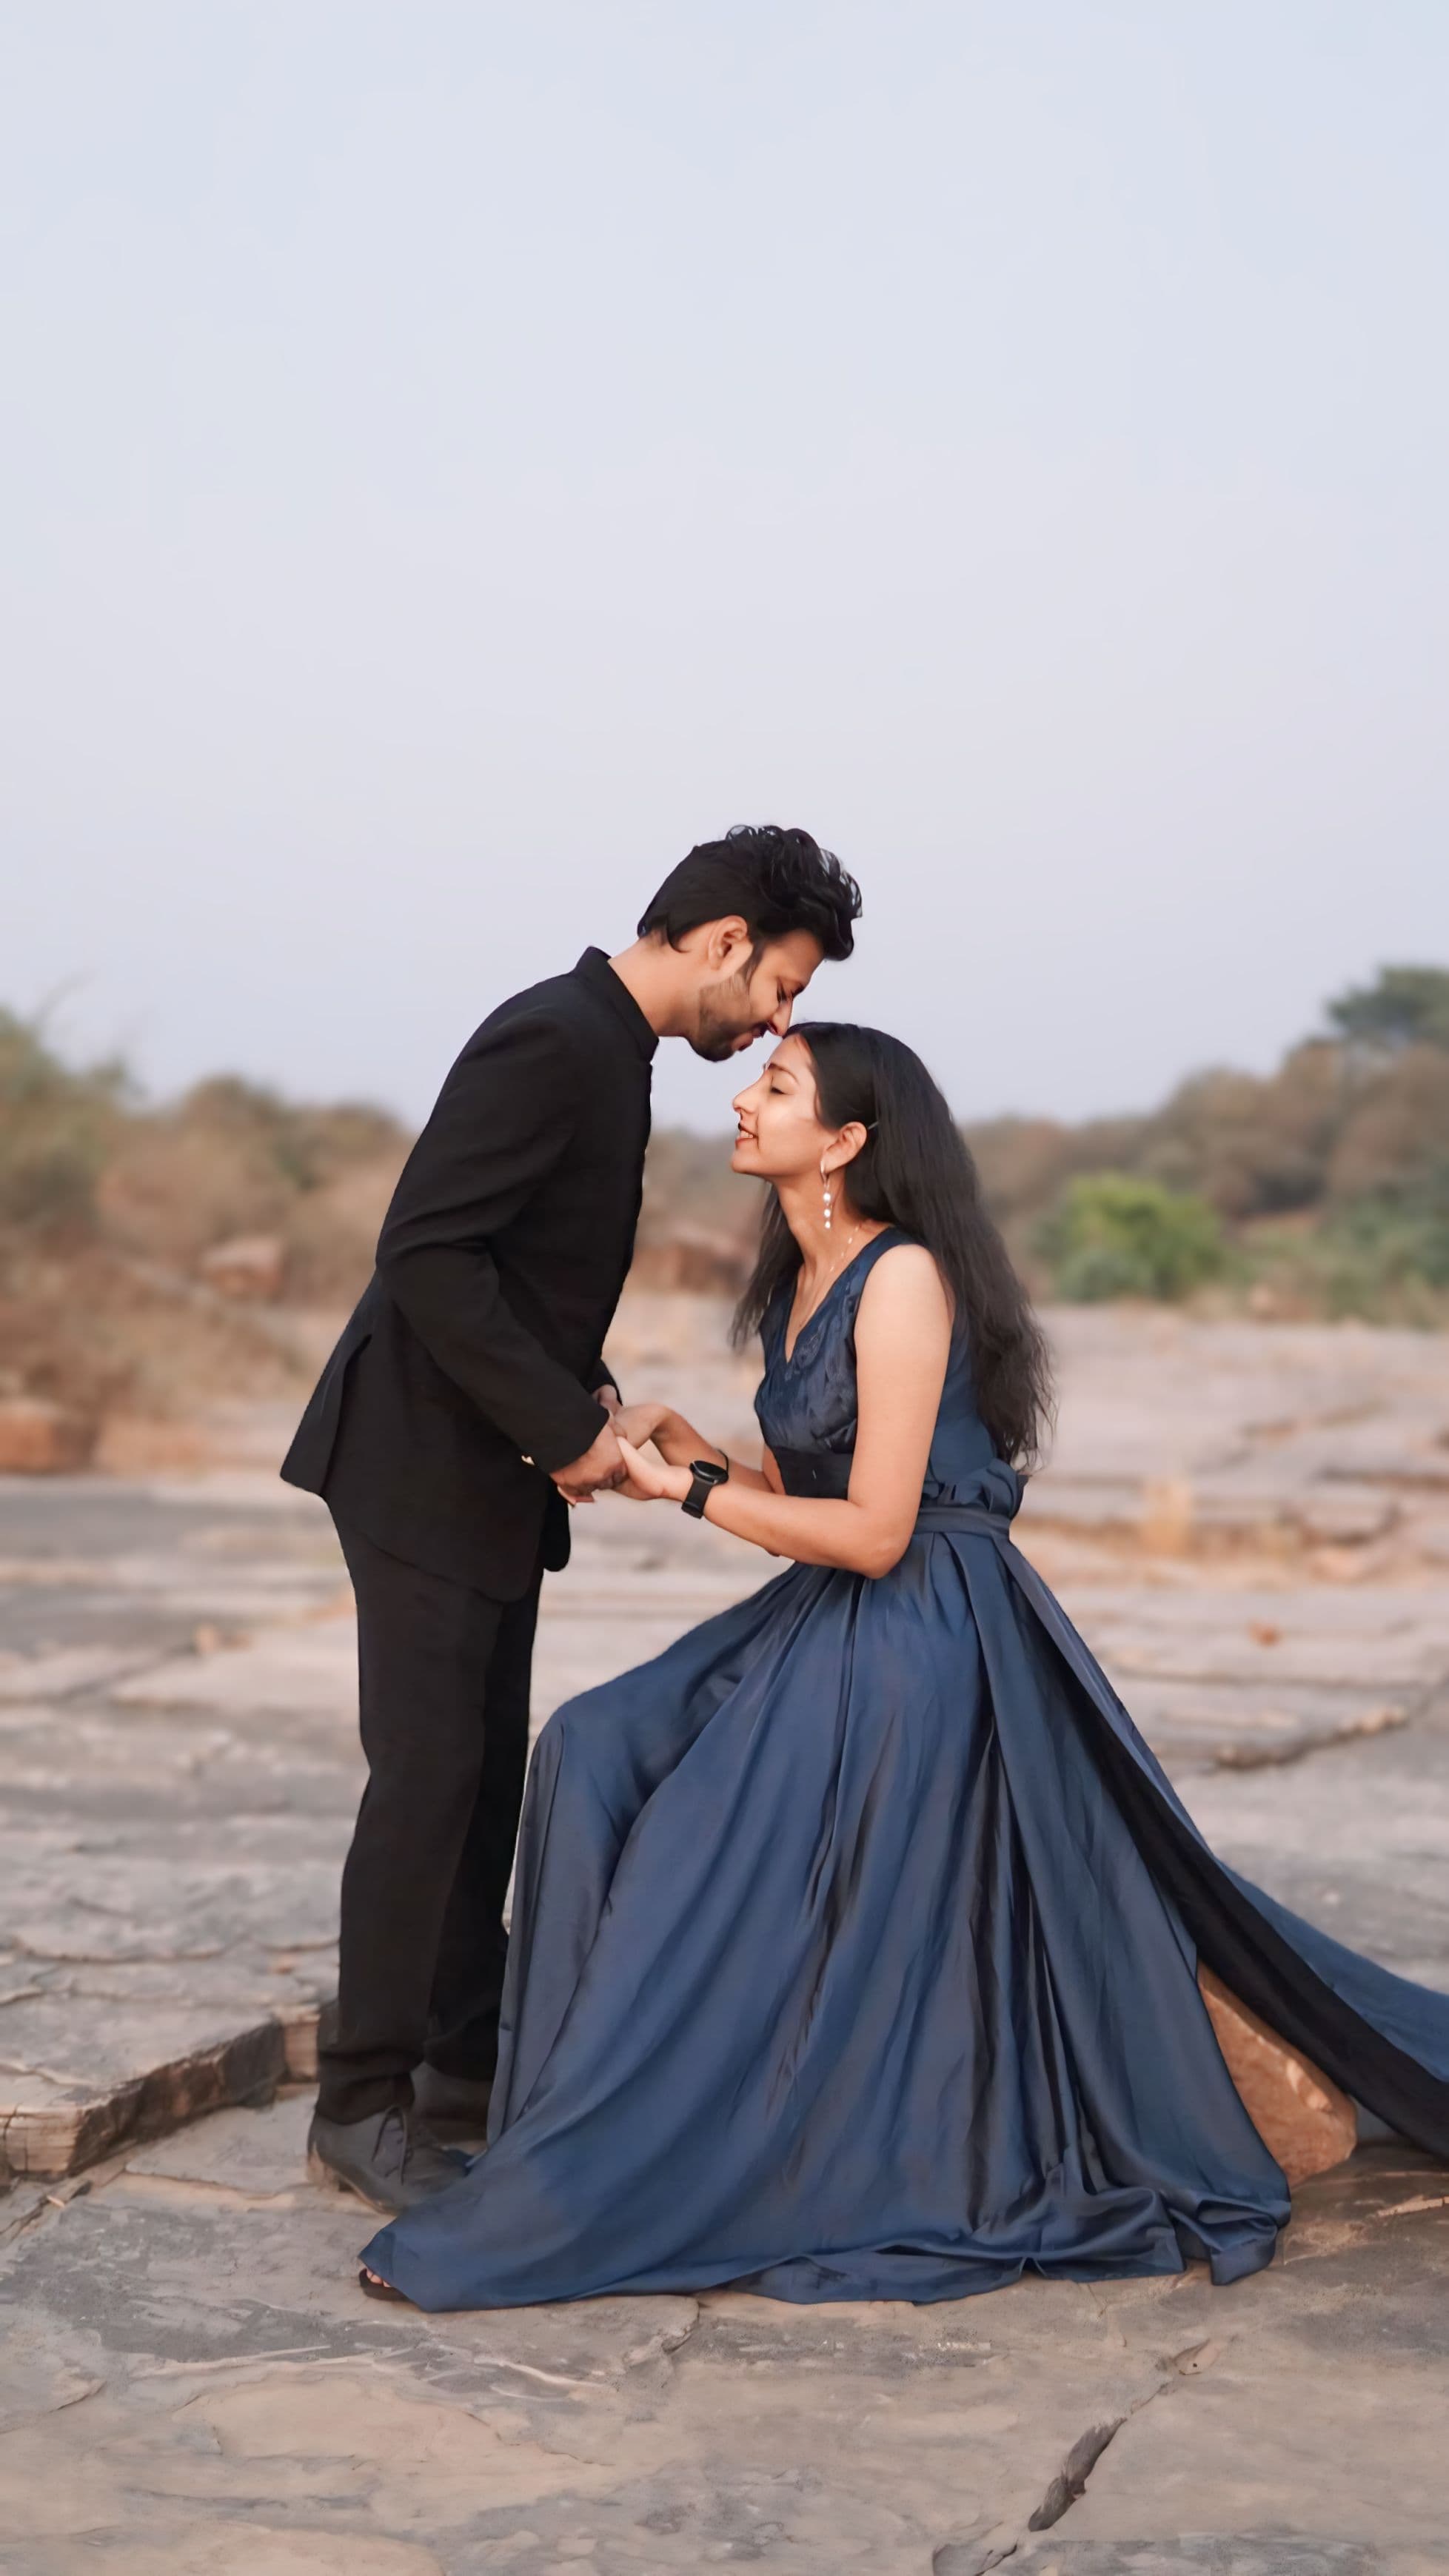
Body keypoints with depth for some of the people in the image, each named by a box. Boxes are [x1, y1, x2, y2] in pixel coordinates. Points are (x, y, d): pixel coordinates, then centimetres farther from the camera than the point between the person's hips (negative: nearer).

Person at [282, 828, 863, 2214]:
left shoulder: (603, 1047, 12)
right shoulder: (552, 1039, -19)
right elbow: (425, 1253, -25)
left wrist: (581, 1393, 5)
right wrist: (564, 1425, -21)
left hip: (492, 1475, 10)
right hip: (425, 1465, -10)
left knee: (488, 1771, 13)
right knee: (428, 1775, -7)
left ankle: (465, 2065, 23)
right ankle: (362, 2103, 3)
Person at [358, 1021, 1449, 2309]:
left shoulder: (905, 1278, -16)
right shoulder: (801, 1282, 12)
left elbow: (872, 1530, -19)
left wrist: (693, 1490, -12)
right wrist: (686, 1444, 1)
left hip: (912, 1647, -9)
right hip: (817, 1627, 9)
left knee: (713, 1906, -12)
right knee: (597, 1752, -4)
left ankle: (560, 2213, -6)